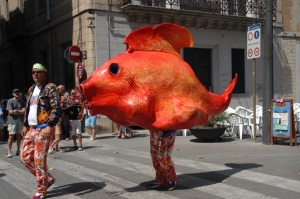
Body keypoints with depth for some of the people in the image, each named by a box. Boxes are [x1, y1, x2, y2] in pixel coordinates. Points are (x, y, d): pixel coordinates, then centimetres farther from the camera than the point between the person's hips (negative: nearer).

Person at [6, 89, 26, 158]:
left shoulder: (22, 102, 11)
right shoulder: (10, 101, -1)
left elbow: (24, 111, 1)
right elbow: (11, 112, -9)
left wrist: (16, 111, -8)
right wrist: (20, 111, -3)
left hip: (20, 121, 4)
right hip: (12, 121, -4)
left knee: (19, 136, 8)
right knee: (11, 136, -4)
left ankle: (18, 150, 16)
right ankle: (9, 152, 0)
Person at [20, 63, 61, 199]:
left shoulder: (50, 88, -8)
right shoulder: (31, 89, 17)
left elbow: (56, 108, -16)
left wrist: (50, 126, -23)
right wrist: (25, 125, 18)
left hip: (43, 128, -9)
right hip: (31, 128, 9)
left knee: (39, 160, -6)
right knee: (25, 157, 9)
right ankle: (47, 179, 23)